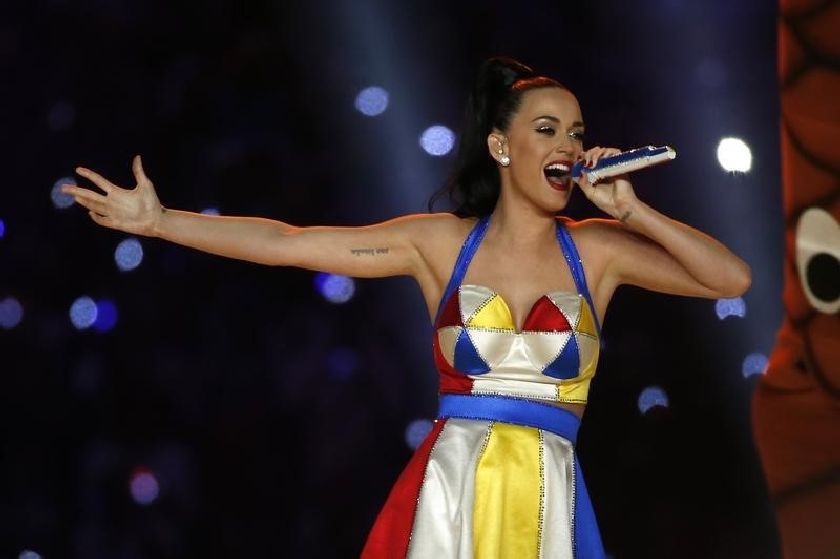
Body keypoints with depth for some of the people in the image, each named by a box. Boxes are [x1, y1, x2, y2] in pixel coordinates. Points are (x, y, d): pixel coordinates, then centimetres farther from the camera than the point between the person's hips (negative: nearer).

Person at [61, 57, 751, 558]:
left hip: (550, 497, 0)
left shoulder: (597, 250, 4)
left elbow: (733, 278, -1)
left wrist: (630, 211, -6)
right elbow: (285, 243, 2)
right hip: (451, 490, 0)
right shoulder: (441, 242, 4)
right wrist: (157, 221, -1)